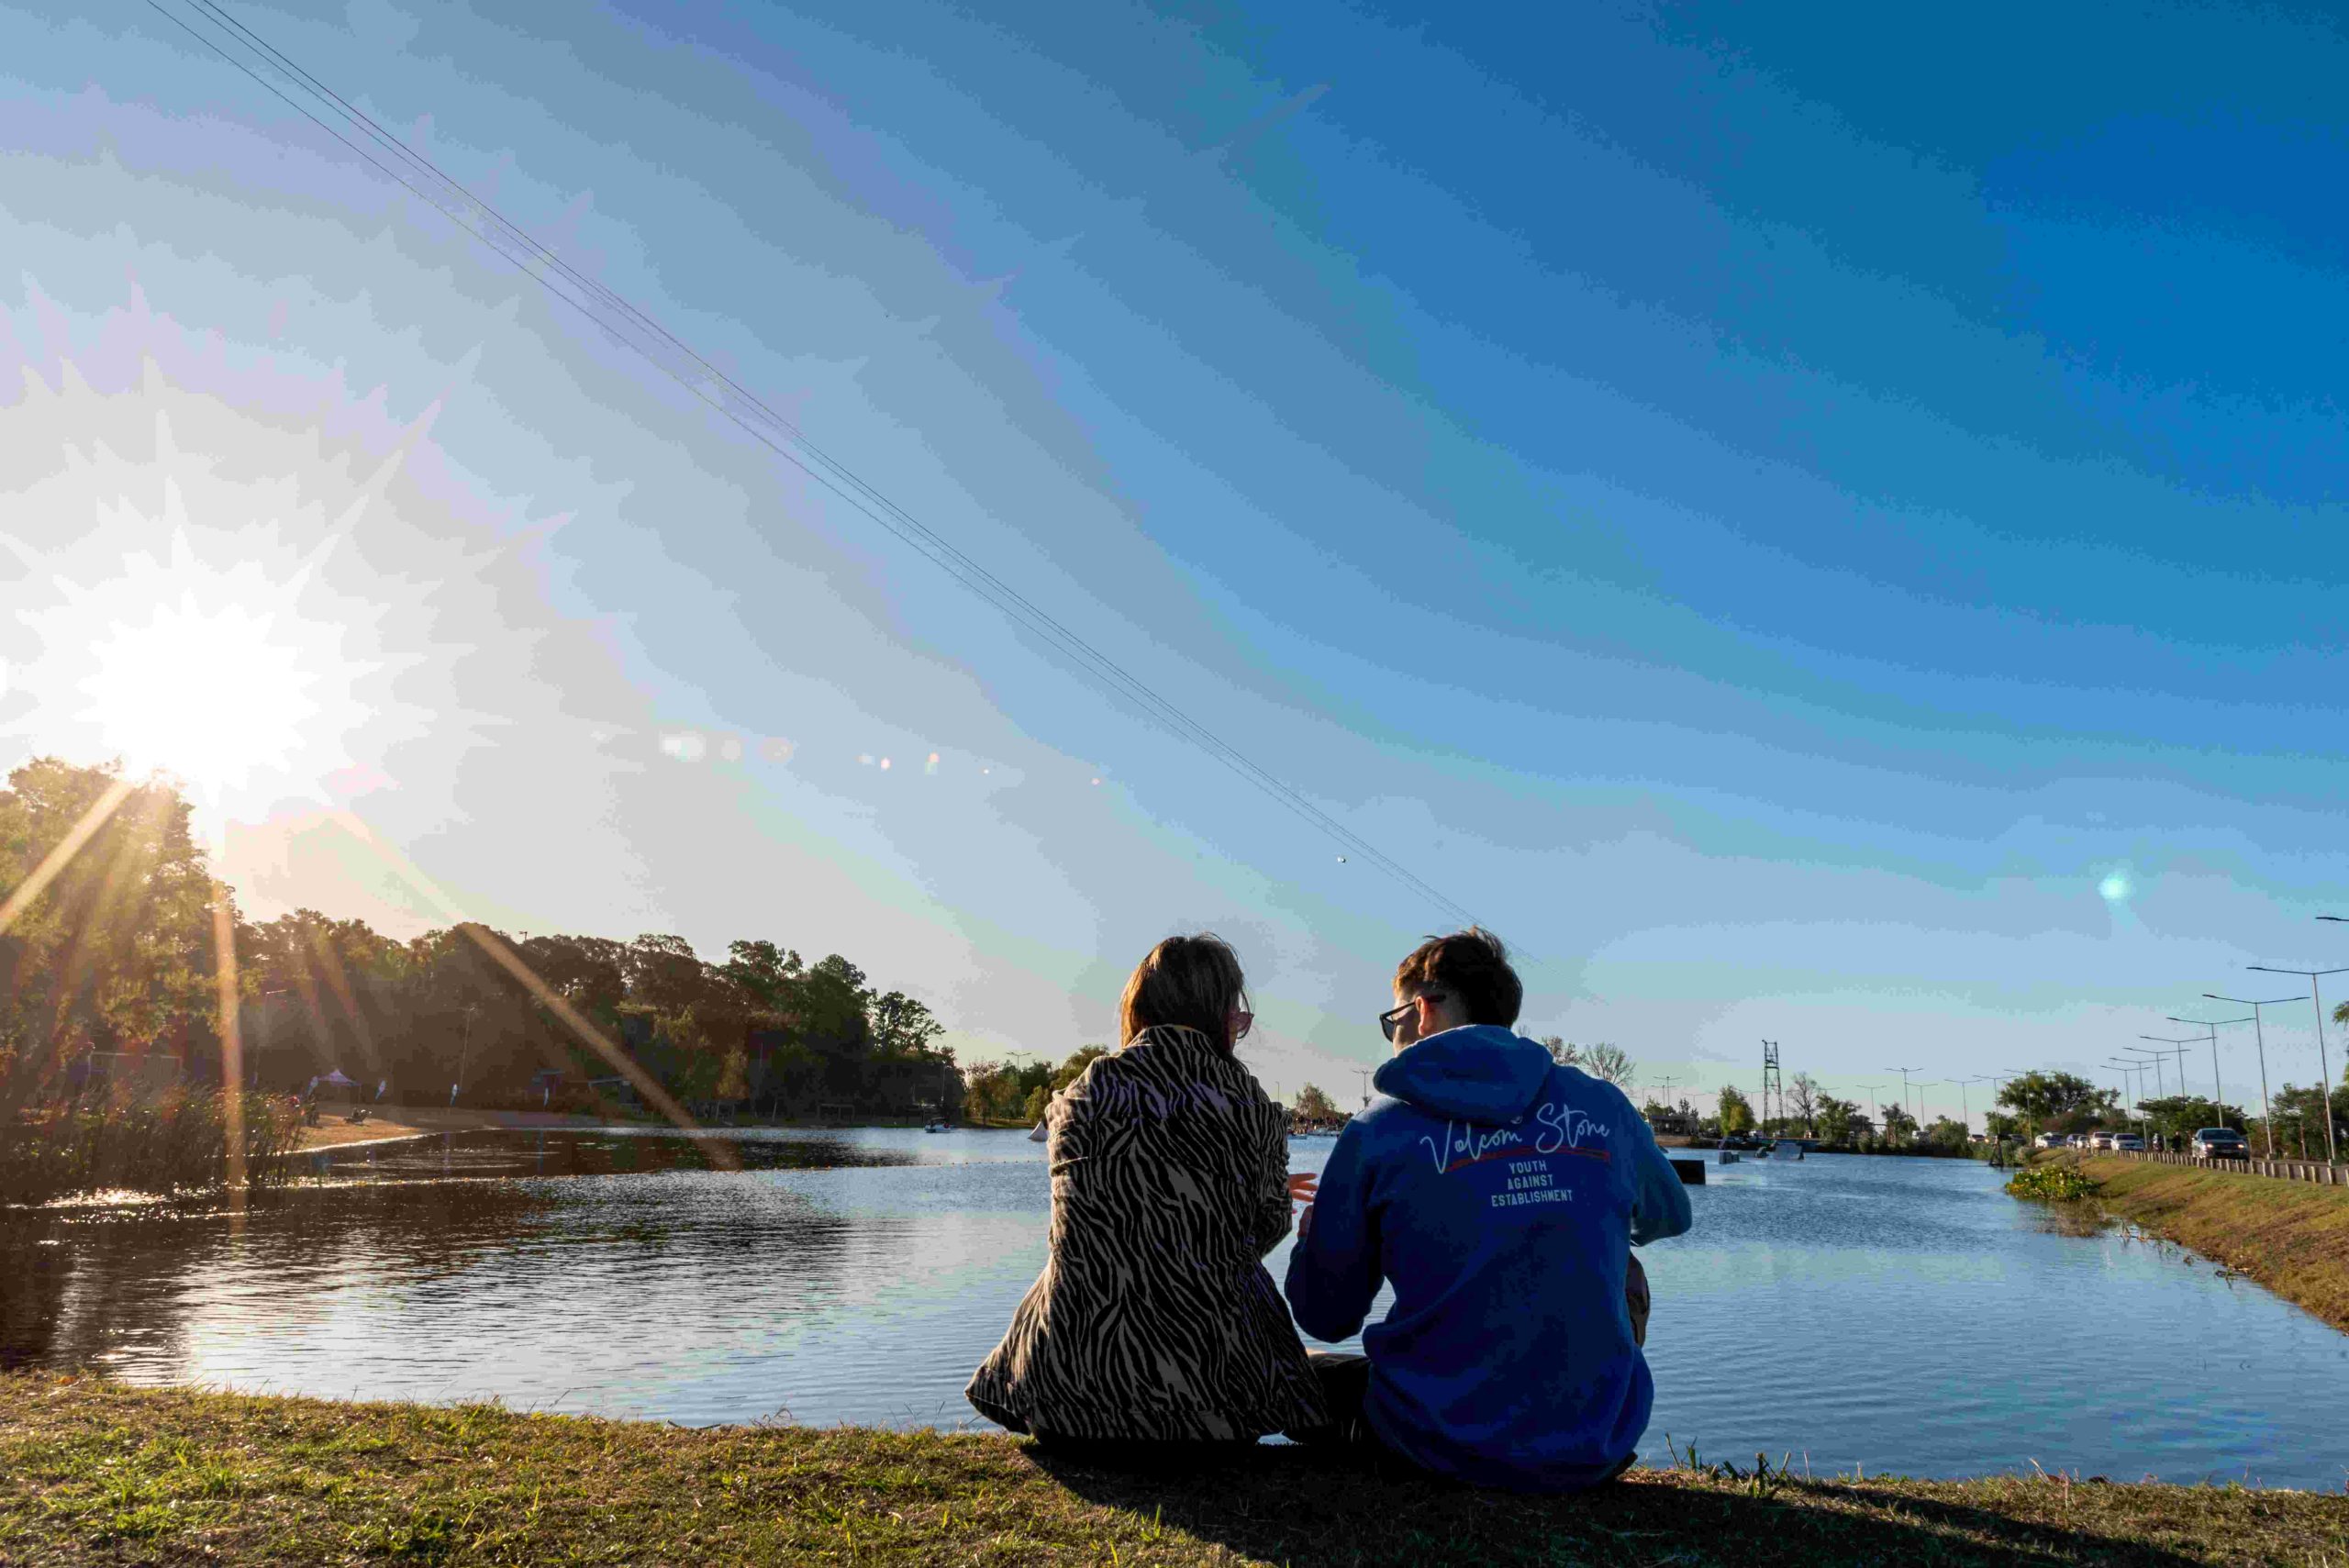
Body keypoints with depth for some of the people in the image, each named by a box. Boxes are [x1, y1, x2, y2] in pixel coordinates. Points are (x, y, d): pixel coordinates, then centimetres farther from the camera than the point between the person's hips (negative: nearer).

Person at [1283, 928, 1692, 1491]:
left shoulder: (1378, 1129, -7)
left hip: (1444, 1446, -2)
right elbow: (1668, 1217, 23)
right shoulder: (1602, 1105, 1)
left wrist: (1311, 1237, 21)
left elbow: (1327, 1318, 0)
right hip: (1594, 1452, 3)